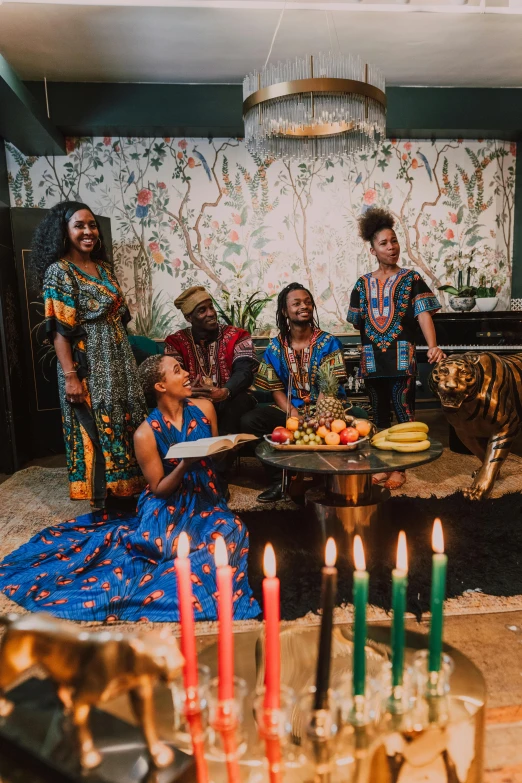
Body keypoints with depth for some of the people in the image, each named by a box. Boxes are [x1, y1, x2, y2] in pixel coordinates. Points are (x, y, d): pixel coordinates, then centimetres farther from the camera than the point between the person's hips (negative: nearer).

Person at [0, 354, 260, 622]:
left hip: (205, 499, 4)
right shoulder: (146, 434, -15)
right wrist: (184, 464, -28)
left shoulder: (204, 408, -4)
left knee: (229, 530, -27)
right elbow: (159, 489, -9)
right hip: (166, 505, -4)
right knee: (160, 543, -35)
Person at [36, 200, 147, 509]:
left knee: (126, 423, 12)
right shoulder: (58, 271, -9)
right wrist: (70, 376, -21)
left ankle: (126, 488, 26)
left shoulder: (104, 267, 12)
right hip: (88, 363, -7)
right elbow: (59, 330, -15)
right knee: (97, 428, -1)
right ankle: (101, 497, 14)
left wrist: (126, 358, 12)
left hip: (119, 358, 7)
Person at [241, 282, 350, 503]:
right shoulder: (275, 346, 6)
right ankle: (280, 479, -10)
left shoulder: (328, 342, -1)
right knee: (249, 420, -21)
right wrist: (294, 415, -16)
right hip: (290, 409, 3)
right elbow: (276, 389, 3)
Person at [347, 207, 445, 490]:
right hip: (371, 359, 3)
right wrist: (362, 354, 5)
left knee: (403, 413, 0)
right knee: (379, 414, 11)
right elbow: (358, 322, 11)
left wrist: (433, 346, -26)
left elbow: (423, 314, -12)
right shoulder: (363, 283, 9)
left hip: (401, 357, -3)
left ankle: (400, 467, 12)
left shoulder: (411, 279, 1)